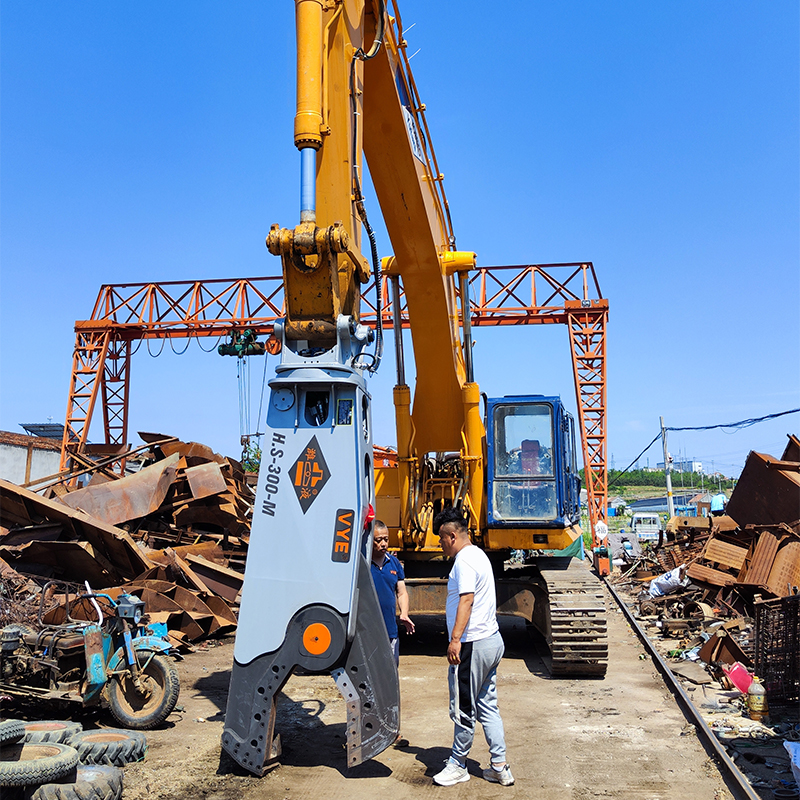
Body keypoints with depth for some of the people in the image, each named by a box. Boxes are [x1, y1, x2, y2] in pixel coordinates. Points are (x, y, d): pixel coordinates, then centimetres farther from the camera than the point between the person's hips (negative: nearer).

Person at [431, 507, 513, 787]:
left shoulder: (464, 560, -16)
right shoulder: (479, 554, 15)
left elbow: (466, 600, -26)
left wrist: (455, 639, -30)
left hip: (473, 645, -10)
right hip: (492, 640, 10)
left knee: (463, 709, 4)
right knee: (487, 706, 15)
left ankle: (458, 766, 17)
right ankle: (499, 767, 18)